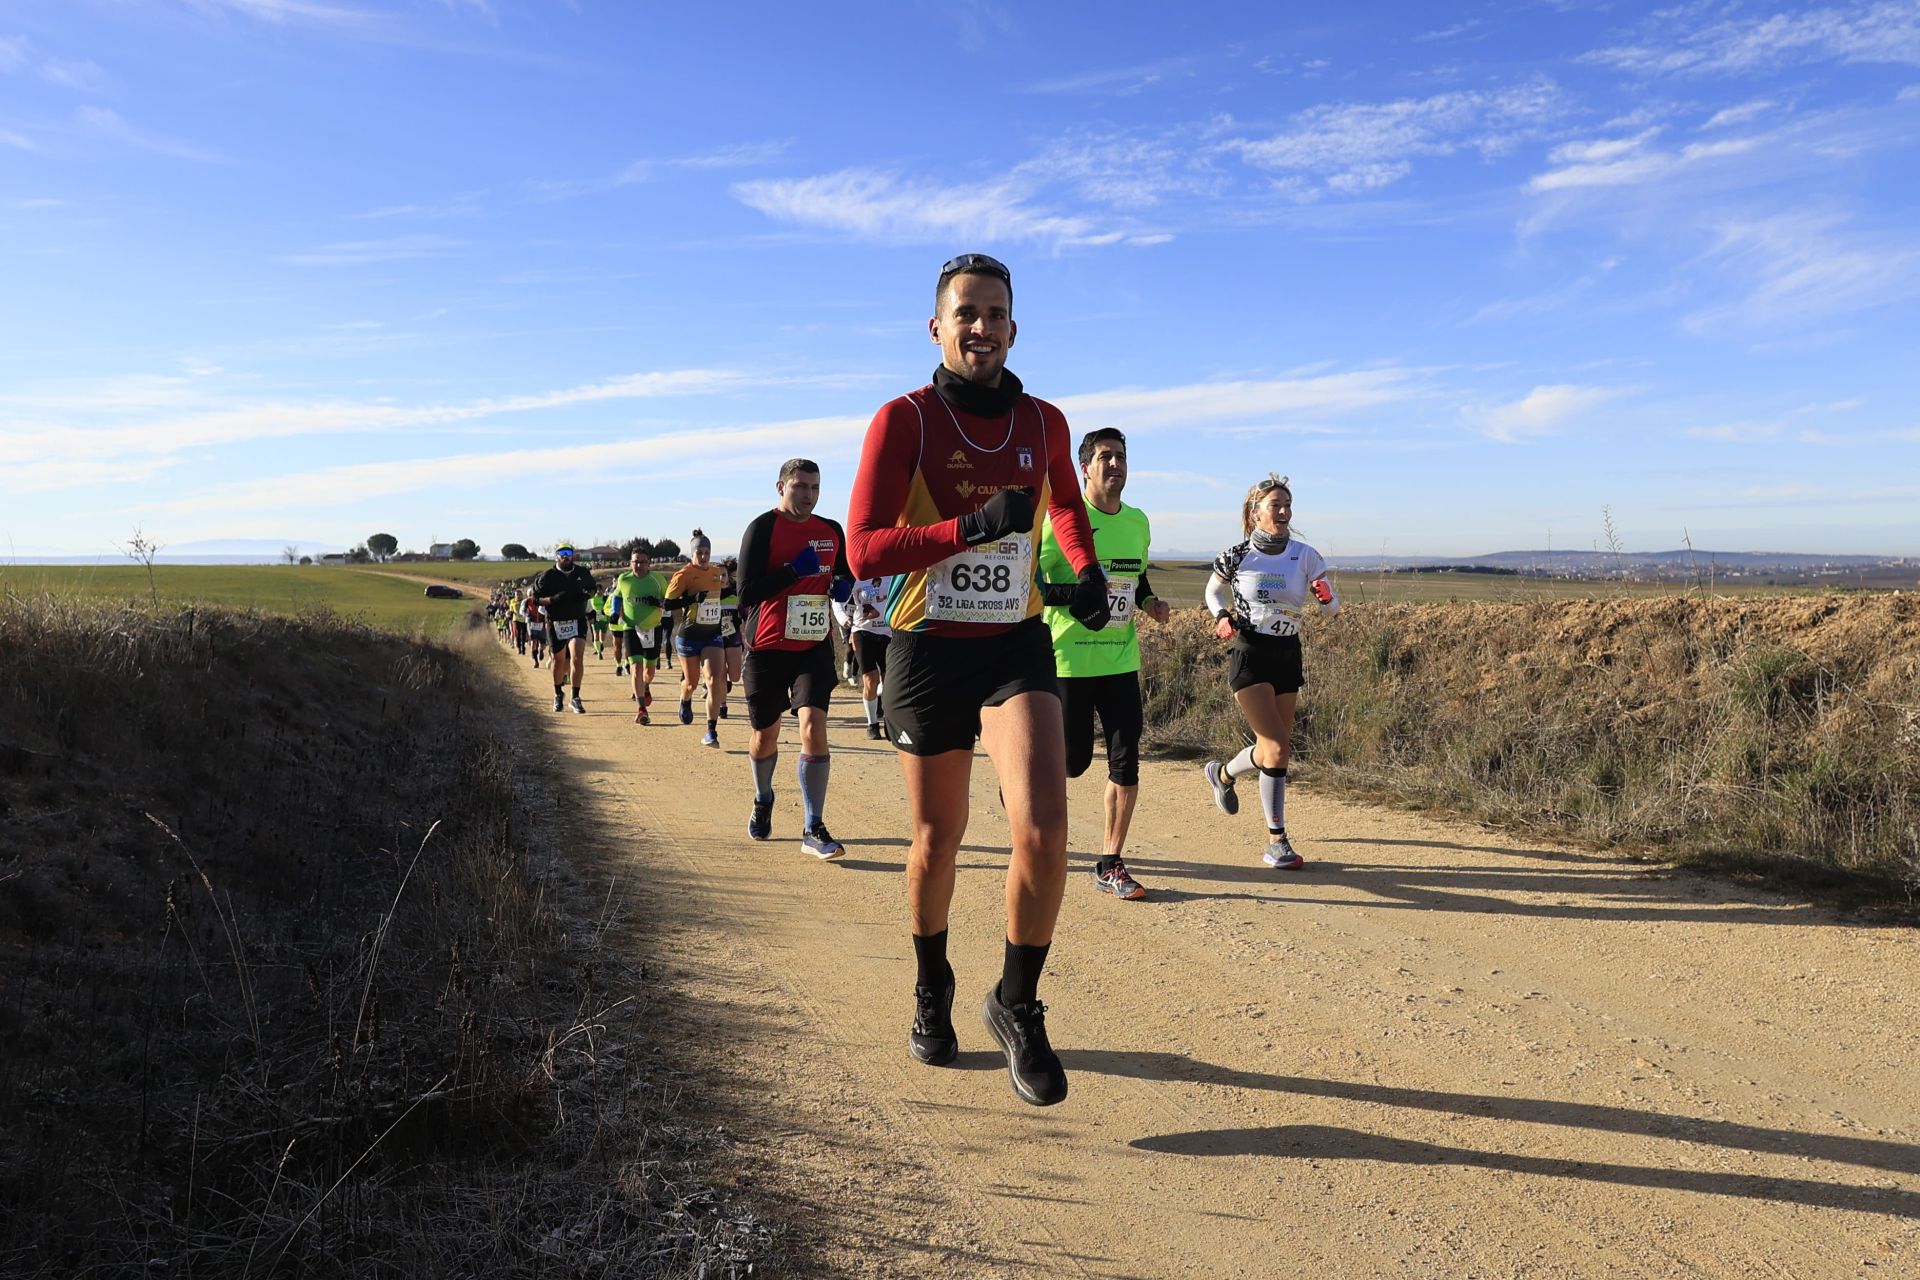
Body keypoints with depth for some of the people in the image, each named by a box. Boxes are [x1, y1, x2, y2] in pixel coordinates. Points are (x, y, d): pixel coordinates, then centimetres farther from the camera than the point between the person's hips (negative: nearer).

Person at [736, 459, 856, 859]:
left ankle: (813, 828, -8)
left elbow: (846, 571, 25)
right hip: (768, 647, -2)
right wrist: (794, 570, -23)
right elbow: (747, 592, -15)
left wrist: (843, 585, 2)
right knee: (765, 735, 12)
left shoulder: (832, 530, 8)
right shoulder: (763, 528, -8)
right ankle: (763, 801, 41)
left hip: (814, 646, 2)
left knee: (814, 728, -14)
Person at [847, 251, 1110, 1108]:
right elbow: (863, 550, -17)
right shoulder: (903, 420, -7)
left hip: (1016, 646, 2)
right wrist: (971, 527, -28)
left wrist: (1087, 569, 8)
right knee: (937, 841, 12)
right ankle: (932, 989, 40)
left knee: (1043, 828, -17)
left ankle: (1017, 1005, 7)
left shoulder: (1044, 423, 4)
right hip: (928, 650, -2)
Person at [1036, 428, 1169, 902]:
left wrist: (1149, 602, 3)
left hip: (1121, 661, 5)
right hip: (1069, 661, -5)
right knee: (1073, 761, 2)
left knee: (1126, 764, 0)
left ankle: (1111, 865, 11)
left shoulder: (1138, 521, 10)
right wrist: (1084, 591, -24)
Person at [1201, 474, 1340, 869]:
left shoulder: (1305, 556, 0)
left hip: (1288, 655, 4)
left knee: (1277, 747, 8)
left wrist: (1326, 598, -21)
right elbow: (1213, 590, 12)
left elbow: (1331, 609, 3)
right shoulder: (1238, 555, -6)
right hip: (1249, 655, -4)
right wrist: (1222, 616, -8)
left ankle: (1223, 774, 35)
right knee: (1277, 748, -13)